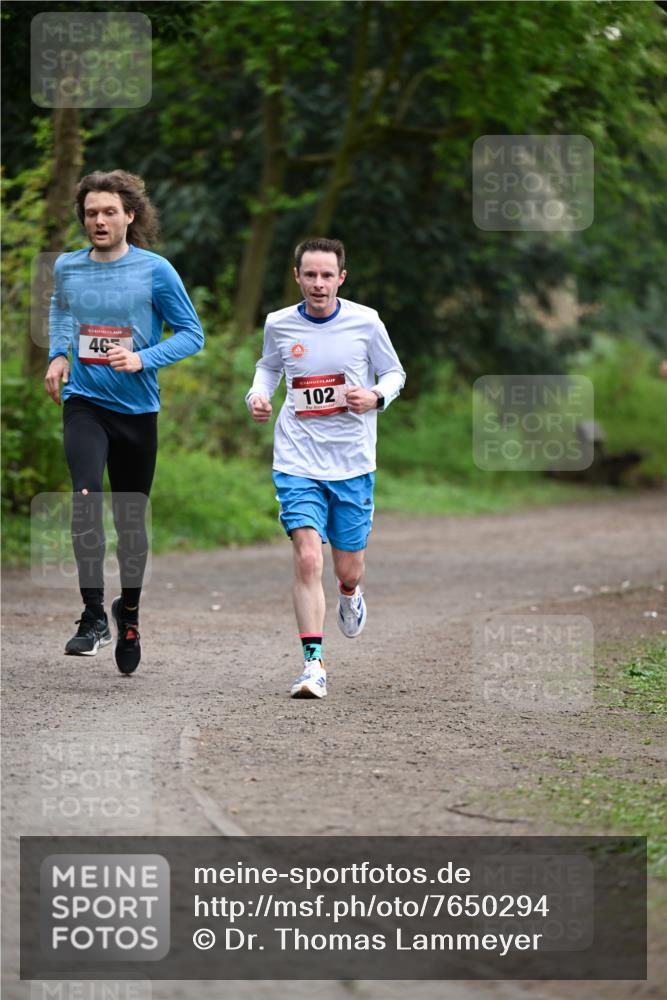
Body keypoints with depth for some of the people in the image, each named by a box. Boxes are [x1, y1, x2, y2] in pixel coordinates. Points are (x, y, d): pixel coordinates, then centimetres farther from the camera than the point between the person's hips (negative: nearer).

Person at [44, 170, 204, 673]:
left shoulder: (155, 270, -6)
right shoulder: (67, 267, 4)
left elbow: (192, 333, -2)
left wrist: (142, 359, -17)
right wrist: (58, 355, 12)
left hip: (137, 409, 0)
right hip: (84, 403, 1)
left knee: (131, 519, 9)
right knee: (86, 500, -22)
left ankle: (129, 613, 32)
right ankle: (93, 617, -24)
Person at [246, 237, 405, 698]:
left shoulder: (365, 322, -5)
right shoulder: (279, 324, -1)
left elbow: (394, 373, 7)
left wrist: (376, 397, -14)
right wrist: (258, 394, 0)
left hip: (353, 463, 0)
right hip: (298, 461, 0)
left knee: (348, 567, 9)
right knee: (307, 558, -16)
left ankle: (350, 594, 48)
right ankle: (314, 664, -12)